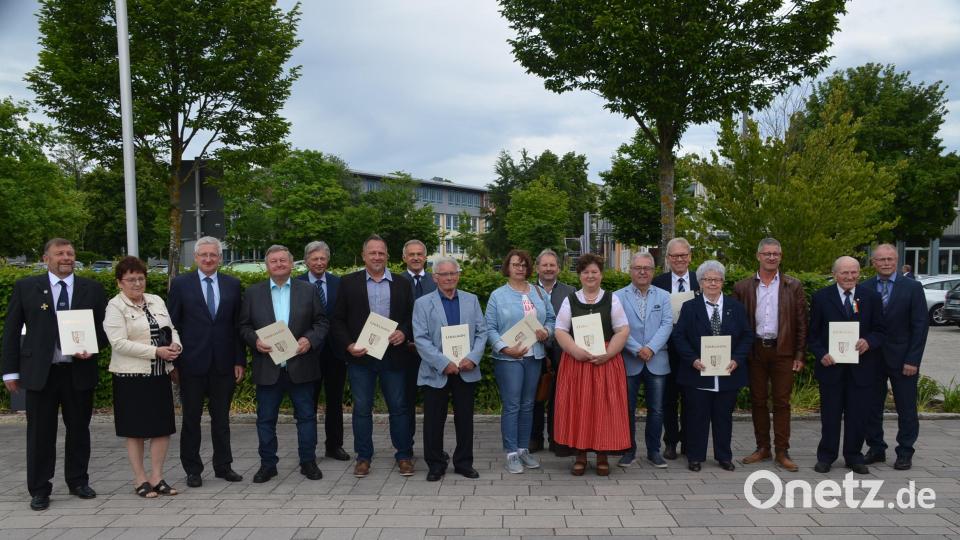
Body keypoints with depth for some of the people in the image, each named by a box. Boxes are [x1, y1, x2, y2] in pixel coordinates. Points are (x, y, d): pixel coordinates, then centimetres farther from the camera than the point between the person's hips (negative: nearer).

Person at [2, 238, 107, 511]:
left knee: (79, 429, 11)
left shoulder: (92, 289, 5)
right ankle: (39, 490, 18)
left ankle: (78, 481, 27)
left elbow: (104, 326, 9)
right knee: (40, 433, 5)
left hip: (79, 371, 1)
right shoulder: (25, 287, 2)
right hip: (40, 372, -1)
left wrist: (92, 347, -11)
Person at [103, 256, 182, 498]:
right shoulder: (115, 306, -6)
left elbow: (171, 329, 17)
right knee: (136, 430, 4)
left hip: (160, 374, 5)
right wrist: (156, 351, -19)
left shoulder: (157, 301, 12)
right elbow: (119, 343, -15)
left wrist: (175, 345, -6)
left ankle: (157, 477, 17)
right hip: (132, 376, -5)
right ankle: (140, 480, 15)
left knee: (163, 427, 6)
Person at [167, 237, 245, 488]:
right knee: (191, 418, 8)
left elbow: (238, 325, 6)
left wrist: (240, 361, 1)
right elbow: (172, 324, 0)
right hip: (192, 363, -2)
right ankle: (192, 469, 20)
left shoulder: (233, 284, 6)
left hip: (223, 363, 2)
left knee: (221, 417, 11)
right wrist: (173, 361, -4)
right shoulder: (180, 284, 0)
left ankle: (223, 466, 22)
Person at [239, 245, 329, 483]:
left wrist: (310, 339, -13)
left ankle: (308, 462, 19)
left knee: (306, 416, 6)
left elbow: (322, 322, 4)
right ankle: (267, 464, 21)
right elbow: (244, 326, 7)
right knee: (265, 419, 8)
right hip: (267, 367, 1)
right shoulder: (253, 292, 7)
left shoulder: (308, 291, 5)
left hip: (300, 366, 0)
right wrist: (255, 341, -11)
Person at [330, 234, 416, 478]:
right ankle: (363, 457, 20)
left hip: (393, 355, 1)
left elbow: (411, 317, 10)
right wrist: (348, 345, -10)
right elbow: (337, 320, 3)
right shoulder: (349, 283, 4)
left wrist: (403, 332, -10)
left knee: (399, 407, 5)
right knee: (362, 409, 7)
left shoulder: (401, 284, 8)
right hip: (360, 357, 0)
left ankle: (404, 455, 18)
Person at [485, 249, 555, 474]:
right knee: (511, 406, -3)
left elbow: (551, 318, 13)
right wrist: (505, 348, -17)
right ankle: (511, 453, 6)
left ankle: (524, 449, 22)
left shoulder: (539, 293, 11)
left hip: (534, 356, 4)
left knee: (528, 405, 11)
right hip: (508, 358, -4)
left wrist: (547, 331, -8)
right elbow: (490, 328, -5)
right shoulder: (498, 296, -1)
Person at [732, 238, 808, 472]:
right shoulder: (743, 287, 5)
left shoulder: (793, 286, 4)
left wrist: (800, 355, -3)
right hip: (754, 351, 1)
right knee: (758, 401, 9)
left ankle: (782, 452, 11)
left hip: (782, 350, -1)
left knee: (782, 402, 3)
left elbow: (801, 323, 2)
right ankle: (762, 448, 20)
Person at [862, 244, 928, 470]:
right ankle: (876, 449, 22)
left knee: (906, 408, 7)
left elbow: (920, 325, -6)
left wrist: (913, 360, -11)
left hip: (902, 358, -2)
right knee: (872, 407, 9)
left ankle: (905, 452, 19)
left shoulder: (912, 287, -4)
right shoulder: (864, 288, 2)